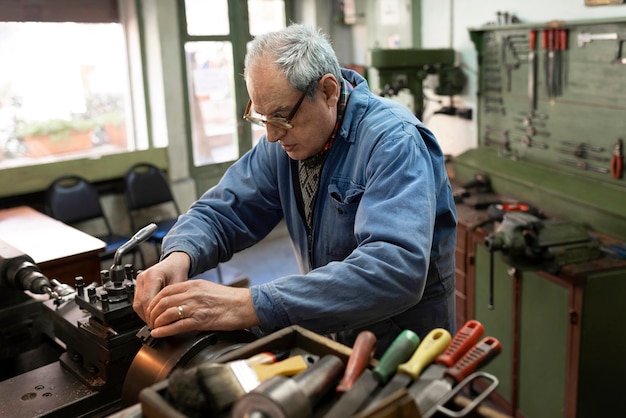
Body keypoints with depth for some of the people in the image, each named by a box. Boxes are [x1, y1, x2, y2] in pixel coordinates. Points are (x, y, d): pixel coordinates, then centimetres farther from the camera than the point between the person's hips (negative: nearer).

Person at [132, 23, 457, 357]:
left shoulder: (393, 141, -23)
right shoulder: (284, 141, -2)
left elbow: (396, 268, -37)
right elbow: (221, 211, 1)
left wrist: (252, 305, -42)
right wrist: (179, 256, -23)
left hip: (403, 354, -3)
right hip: (328, 337, 3)